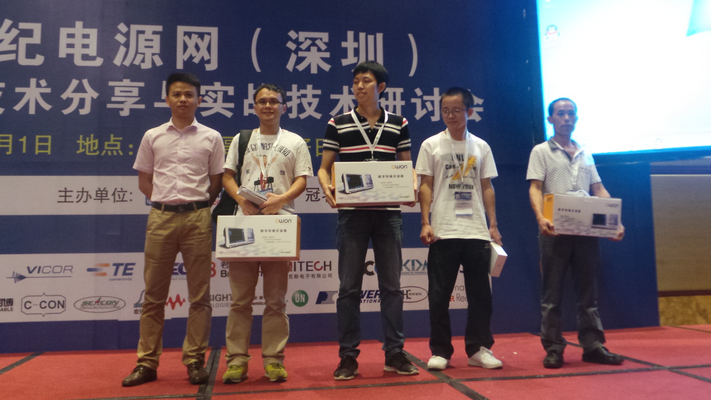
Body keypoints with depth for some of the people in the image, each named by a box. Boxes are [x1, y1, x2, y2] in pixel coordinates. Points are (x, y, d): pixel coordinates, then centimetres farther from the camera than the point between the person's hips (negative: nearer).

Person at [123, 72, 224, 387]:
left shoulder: (211, 138, 6)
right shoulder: (152, 137, 9)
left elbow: (216, 182, 10)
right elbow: (144, 181, 15)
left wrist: (196, 206, 2)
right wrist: (167, 200, 6)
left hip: (197, 217, -1)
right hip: (160, 217, 1)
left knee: (199, 294, 2)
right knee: (154, 294, 6)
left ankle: (195, 361, 12)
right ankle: (147, 363, 16)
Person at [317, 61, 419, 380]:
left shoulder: (399, 124, 9)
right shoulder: (338, 124, 5)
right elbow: (324, 167, 5)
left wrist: (412, 186, -7)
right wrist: (326, 187, -16)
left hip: (388, 213, 1)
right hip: (352, 213, -1)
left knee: (391, 284, 6)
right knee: (349, 286, 2)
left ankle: (394, 352, 17)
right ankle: (348, 356, 12)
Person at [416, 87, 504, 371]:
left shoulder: (481, 147, 10)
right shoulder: (431, 145, 3)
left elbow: (487, 188, 11)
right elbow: (425, 186, 0)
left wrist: (493, 225, 5)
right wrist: (425, 223, -9)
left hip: (477, 231, 3)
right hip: (443, 231, -2)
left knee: (480, 293, 7)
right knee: (439, 294, 2)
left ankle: (478, 349, 20)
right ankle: (440, 351, 13)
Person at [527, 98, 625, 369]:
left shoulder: (585, 155, 19)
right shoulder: (541, 151, 6)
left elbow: (599, 190, 15)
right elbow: (535, 188, -6)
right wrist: (541, 218, -24)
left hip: (586, 231, 4)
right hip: (555, 231, -4)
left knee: (588, 290, 8)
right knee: (552, 292, 0)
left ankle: (592, 345, 15)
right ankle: (553, 348, 6)